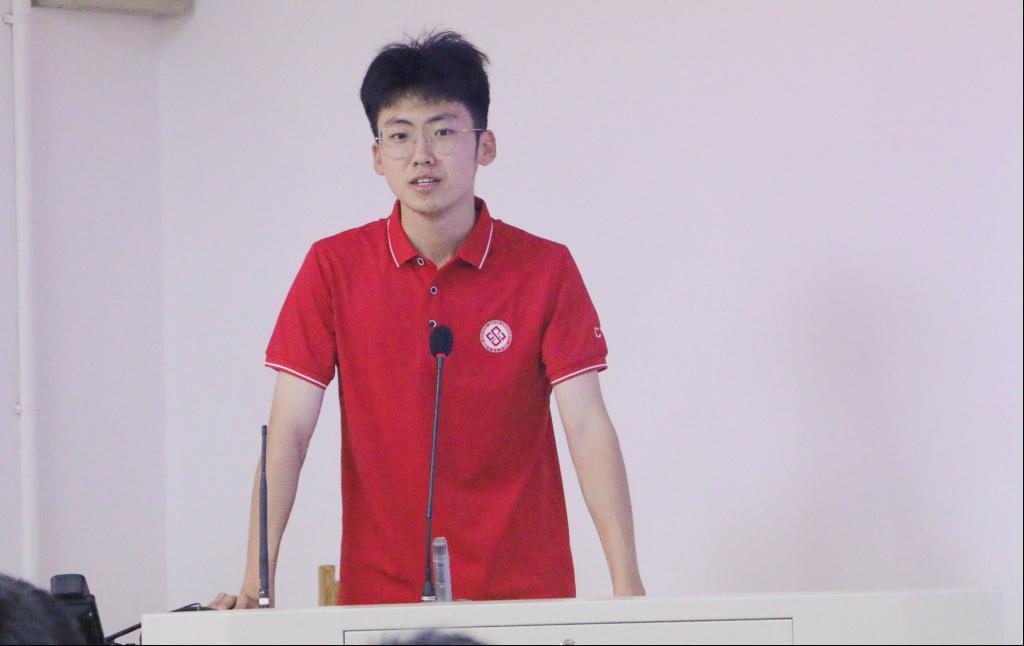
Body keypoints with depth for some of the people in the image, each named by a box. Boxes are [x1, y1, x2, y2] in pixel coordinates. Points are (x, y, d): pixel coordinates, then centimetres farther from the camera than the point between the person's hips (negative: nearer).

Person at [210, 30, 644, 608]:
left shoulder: (545, 269, -2)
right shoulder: (334, 268, 0)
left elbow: (588, 427, -7)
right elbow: (289, 431, -4)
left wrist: (627, 586, -18)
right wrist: (254, 587, -14)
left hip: (523, 591, 0)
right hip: (379, 592, 0)